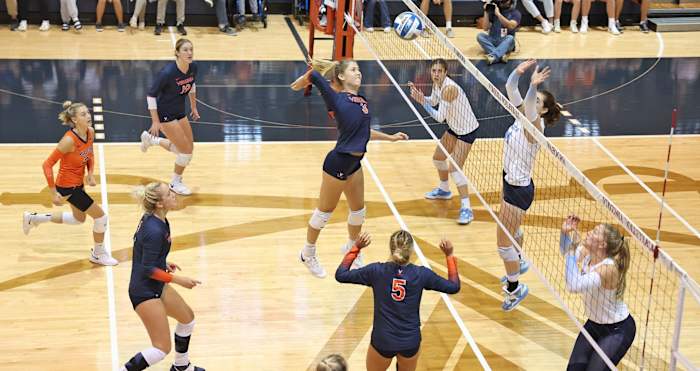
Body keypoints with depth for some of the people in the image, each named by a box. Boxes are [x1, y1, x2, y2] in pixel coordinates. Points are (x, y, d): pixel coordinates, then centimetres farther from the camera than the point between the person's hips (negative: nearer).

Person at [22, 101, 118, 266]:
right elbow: (47, 165, -25)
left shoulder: (90, 132, -8)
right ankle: (98, 254, 22)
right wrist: (53, 193, -23)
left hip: (78, 183, 9)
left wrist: (91, 174, -4)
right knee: (101, 216, -1)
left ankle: (34, 218, 38)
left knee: (79, 219, 27)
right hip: (68, 186, -9)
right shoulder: (69, 140, -30)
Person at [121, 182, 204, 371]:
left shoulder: (153, 219, 0)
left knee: (188, 318, 24)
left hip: (156, 286, 10)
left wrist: (164, 264, 8)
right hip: (144, 292, -10)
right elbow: (148, 269, -25)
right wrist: (178, 280, -20)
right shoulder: (154, 230, -29)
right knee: (162, 348, -6)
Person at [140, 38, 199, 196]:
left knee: (187, 147, 12)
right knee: (186, 150, -8)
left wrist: (193, 107, 19)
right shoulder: (168, 72, -28)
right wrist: (155, 121, -18)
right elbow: (151, 95, -20)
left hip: (180, 112, 7)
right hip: (165, 114, -7)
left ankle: (150, 139, 32)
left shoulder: (193, 67, -8)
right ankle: (176, 183, 17)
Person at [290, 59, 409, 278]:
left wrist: (390, 137, 26)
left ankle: (351, 248, 45)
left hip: (354, 164, 8)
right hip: (337, 163, -8)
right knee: (325, 211, 8)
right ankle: (308, 254, 28)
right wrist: (301, 83, 3)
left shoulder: (362, 101, 10)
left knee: (358, 210, 20)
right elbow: (313, 75, -16)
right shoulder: (337, 99, -13)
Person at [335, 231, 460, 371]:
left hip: (382, 340, -1)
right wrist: (449, 255, 8)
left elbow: (340, 275, -2)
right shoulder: (421, 274, -11)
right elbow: (454, 287, 2)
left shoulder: (377, 271, -13)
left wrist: (356, 248, 2)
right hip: (411, 341, 1)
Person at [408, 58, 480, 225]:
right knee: (438, 157, 21)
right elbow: (433, 101, 14)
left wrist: (422, 102, -23)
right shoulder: (437, 84, -4)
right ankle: (444, 190, 46)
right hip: (454, 127, 10)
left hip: (467, 130, -10)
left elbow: (439, 117, -28)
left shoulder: (449, 88, -31)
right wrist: (420, 97, -5)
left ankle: (466, 209, -10)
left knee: (454, 168, -16)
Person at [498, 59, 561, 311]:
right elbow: (510, 89, -7)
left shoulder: (535, 125, -24)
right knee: (511, 231, 30)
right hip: (510, 180, 9)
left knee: (503, 242, -2)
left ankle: (515, 289, 14)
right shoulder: (523, 115, -3)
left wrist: (533, 87, -60)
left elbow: (529, 108, -46)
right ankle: (519, 264, 55)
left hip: (519, 189, -9)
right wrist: (518, 72, -24)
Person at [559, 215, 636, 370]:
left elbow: (574, 285, -45)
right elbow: (566, 251, 11)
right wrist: (565, 232, -9)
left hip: (618, 330, -7)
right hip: (594, 323, 7)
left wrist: (572, 251, -39)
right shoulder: (587, 253, -11)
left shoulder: (608, 268, -33)